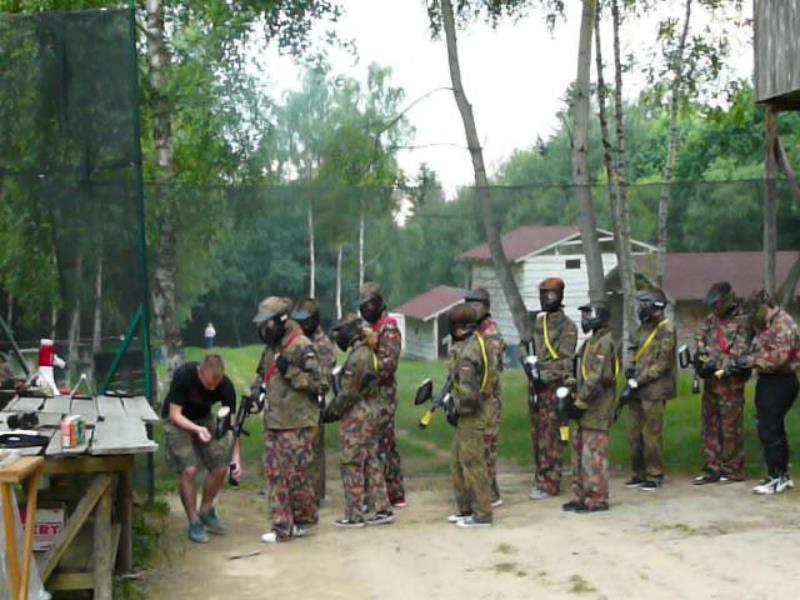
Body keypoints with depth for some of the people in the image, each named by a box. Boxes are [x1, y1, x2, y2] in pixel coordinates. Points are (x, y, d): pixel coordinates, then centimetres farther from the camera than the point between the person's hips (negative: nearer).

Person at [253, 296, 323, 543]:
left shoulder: (301, 347, -13)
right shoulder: (272, 347, 14)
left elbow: (315, 382, -16)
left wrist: (289, 370, -24)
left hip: (296, 423, -9)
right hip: (273, 421, 9)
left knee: (295, 473, -4)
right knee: (275, 473, 9)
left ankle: (305, 516, 11)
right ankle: (282, 526, 18)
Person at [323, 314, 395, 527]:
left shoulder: (357, 357, -18)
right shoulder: (368, 353, 13)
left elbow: (349, 392, -19)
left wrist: (331, 412, -8)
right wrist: (334, 408, 16)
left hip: (358, 415, -10)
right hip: (370, 410, 10)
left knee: (352, 464, -2)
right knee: (371, 463, 13)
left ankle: (354, 516, 2)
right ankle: (383, 509, 16)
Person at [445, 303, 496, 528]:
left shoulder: (467, 353, -22)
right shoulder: (477, 341, 9)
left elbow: (469, 392, -26)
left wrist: (456, 410, -12)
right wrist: (454, 403, 17)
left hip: (472, 415, -10)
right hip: (470, 414, 10)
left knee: (473, 463, -2)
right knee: (457, 461, 18)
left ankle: (482, 514, 5)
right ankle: (466, 508, 26)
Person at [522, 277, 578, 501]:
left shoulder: (567, 326, -7)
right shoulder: (536, 322, 14)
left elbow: (565, 361, -13)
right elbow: (524, 346, 15)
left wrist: (545, 376, -19)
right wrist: (527, 357, -7)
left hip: (553, 386, -7)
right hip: (535, 384, 7)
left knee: (550, 436, -6)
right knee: (537, 433, 12)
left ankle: (549, 484, -2)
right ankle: (540, 478, 21)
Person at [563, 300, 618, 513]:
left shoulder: (604, 343, -15)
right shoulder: (591, 341, 16)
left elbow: (596, 379, -22)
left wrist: (580, 403, -19)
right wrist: (574, 398, 13)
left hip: (597, 410, -10)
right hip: (586, 409, 10)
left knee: (593, 455, -6)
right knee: (579, 451, 13)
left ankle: (597, 499, 0)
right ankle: (581, 496, 20)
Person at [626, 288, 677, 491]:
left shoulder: (666, 330, -9)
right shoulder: (643, 328, 16)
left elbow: (663, 363, -15)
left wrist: (639, 380, -15)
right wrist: (631, 369, 4)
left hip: (654, 390, -8)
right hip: (638, 390, 8)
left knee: (652, 434, -4)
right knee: (634, 433, 9)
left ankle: (654, 476, 6)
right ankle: (639, 473, 19)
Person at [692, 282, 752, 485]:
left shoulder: (742, 322, -9)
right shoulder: (711, 319, 13)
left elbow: (739, 354, -16)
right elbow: (700, 338, 11)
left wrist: (717, 368, -23)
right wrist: (700, 356, -9)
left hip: (730, 383, -7)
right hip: (711, 382, 7)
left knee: (731, 427, -1)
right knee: (710, 426, 9)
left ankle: (733, 470, 7)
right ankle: (712, 469, 15)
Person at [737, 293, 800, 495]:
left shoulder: (783, 325, -17)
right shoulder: (766, 324, 14)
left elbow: (779, 356, -26)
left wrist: (752, 360, -20)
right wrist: (747, 357, 3)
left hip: (780, 383, -10)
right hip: (768, 380, 10)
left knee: (769, 430, -10)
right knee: (774, 429, 15)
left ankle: (776, 478, -4)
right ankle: (783, 476, 23)